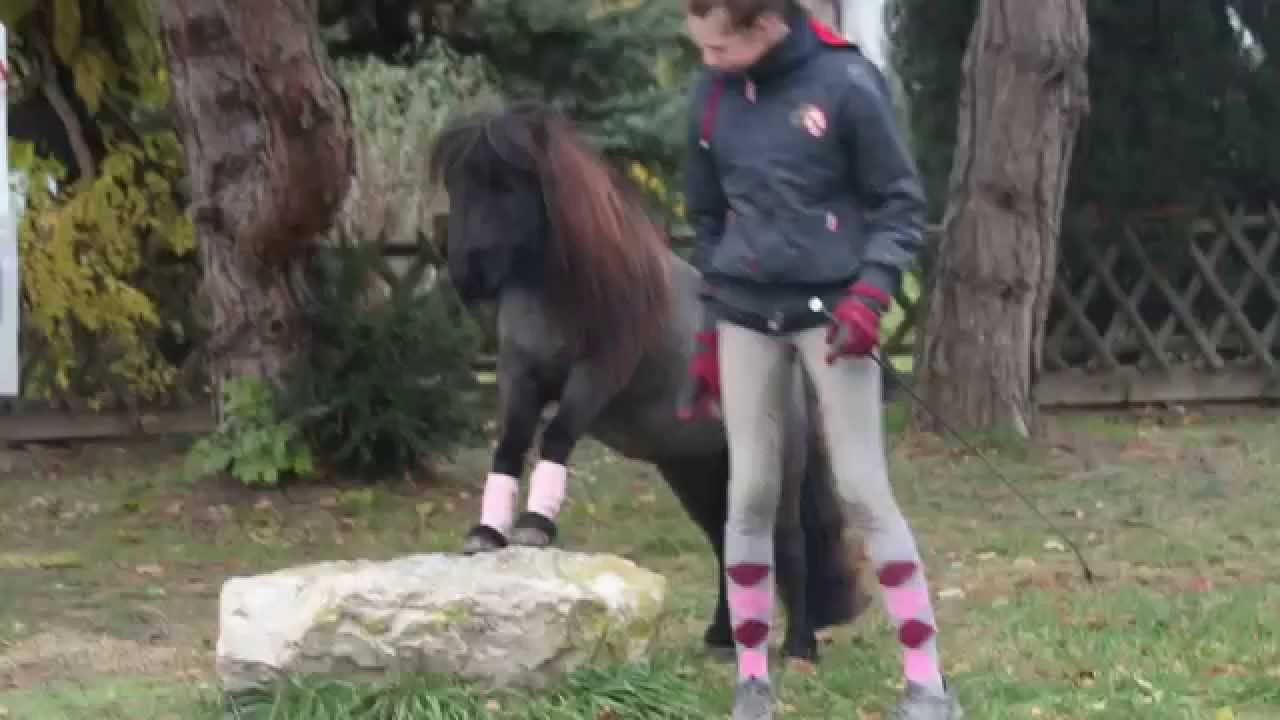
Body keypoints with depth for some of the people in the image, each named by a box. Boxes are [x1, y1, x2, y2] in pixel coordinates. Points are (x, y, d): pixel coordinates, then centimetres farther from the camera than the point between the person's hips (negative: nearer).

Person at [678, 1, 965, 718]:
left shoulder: (844, 81, -12)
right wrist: (708, 334, 14)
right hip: (746, 315, 4)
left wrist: (872, 289, -18)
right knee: (750, 497, 4)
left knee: (866, 492, -5)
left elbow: (902, 201, -4)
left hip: (830, 307, -4)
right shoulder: (712, 95, 2)